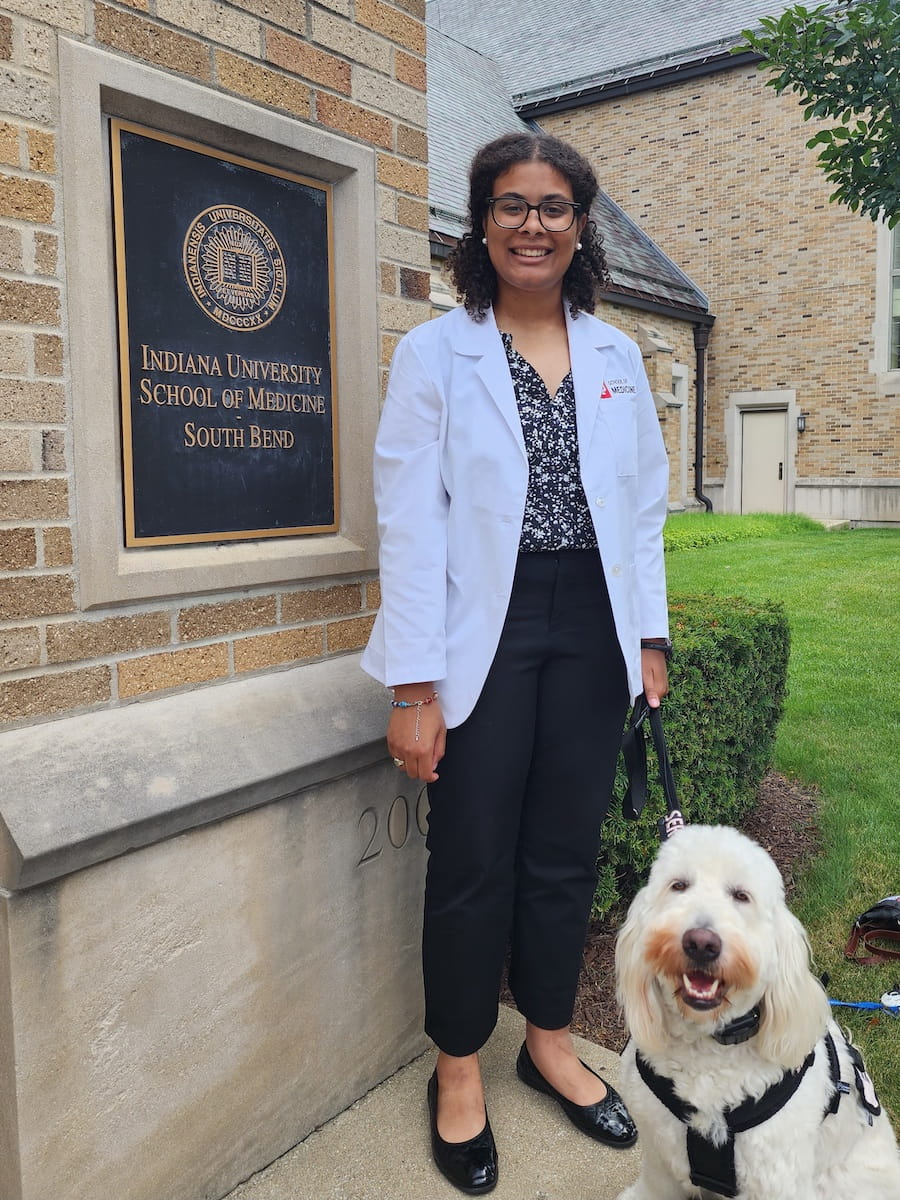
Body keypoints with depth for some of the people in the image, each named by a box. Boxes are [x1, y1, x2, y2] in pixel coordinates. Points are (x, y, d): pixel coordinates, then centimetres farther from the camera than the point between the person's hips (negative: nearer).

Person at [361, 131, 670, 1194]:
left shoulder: (616, 358, 10)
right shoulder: (434, 353, -3)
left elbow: (646, 506, 12)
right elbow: (410, 523, -8)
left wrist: (649, 640, 7)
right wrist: (415, 688, -12)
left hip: (590, 628, 4)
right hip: (484, 634, -3)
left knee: (566, 853, 13)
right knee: (473, 862, 5)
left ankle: (551, 1043, 35)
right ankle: (458, 1071, 28)